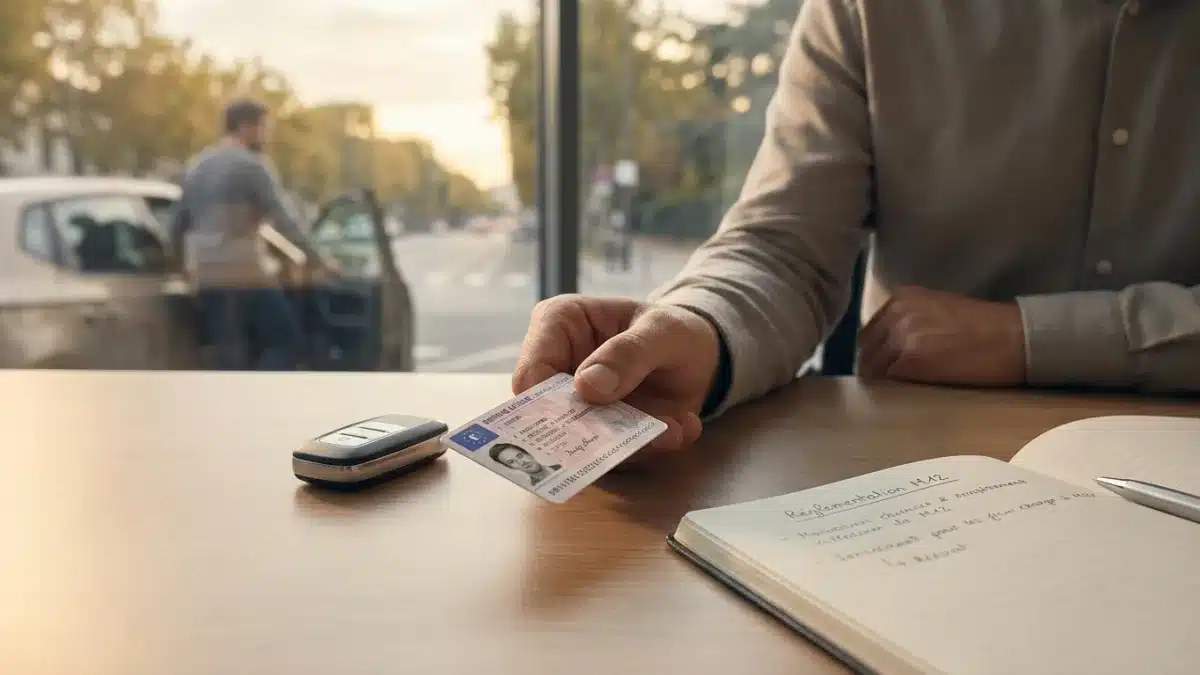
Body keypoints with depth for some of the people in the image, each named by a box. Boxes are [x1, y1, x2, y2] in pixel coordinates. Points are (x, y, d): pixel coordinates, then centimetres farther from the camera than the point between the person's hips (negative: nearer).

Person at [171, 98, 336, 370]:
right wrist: (318, 261, -7)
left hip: (206, 278, 8)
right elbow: (284, 222, -14)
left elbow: (178, 226, 21)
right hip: (244, 275, -8)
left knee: (229, 359, 12)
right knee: (288, 343, 3)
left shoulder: (195, 166, 16)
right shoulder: (252, 165, -8)